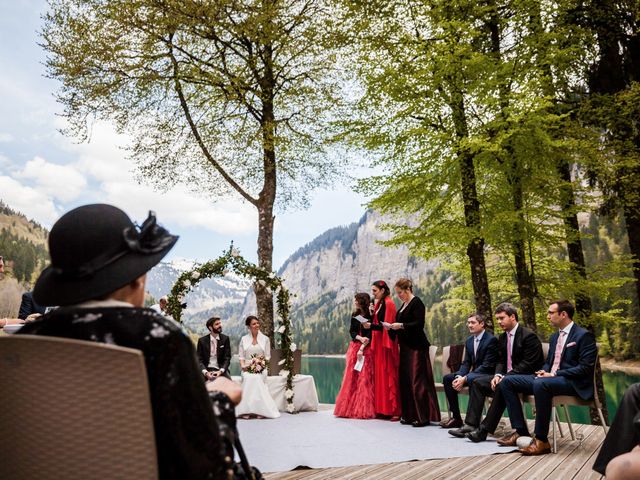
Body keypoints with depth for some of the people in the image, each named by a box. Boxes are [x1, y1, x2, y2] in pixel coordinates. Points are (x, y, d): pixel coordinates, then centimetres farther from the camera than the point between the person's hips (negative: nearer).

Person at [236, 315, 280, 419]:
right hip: (247, 368, 1)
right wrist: (243, 366, -6)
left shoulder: (265, 339, 10)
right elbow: (241, 356, 12)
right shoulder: (244, 339, 13)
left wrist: (263, 362, -10)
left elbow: (267, 356, 10)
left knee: (257, 378, -32)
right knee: (248, 378, -31)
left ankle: (260, 411, -27)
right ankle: (246, 411, -26)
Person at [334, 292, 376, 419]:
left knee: (365, 379, -5)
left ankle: (364, 409, -1)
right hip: (354, 347, 5)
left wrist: (362, 348, -18)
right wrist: (360, 338, -14)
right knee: (352, 378, 3)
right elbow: (351, 331, 5)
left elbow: (370, 335, -11)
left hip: (366, 349, -5)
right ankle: (351, 408, 9)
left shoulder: (370, 316, -6)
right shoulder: (354, 315, 10)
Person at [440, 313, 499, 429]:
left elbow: (487, 365, -21)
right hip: (474, 374, 9)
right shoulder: (469, 341, 11)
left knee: (472, 379, -38)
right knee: (447, 378, -5)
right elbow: (466, 363, 11)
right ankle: (456, 417, -4)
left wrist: (465, 378, -25)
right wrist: (459, 376, -12)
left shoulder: (491, 340, -14)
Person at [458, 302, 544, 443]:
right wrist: (497, 375, -9)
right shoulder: (503, 338, 12)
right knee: (478, 382, -4)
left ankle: (484, 430, -30)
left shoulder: (529, 336, -14)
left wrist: (504, 378, -23)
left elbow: (527, 364, -19)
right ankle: (471, 425, -10)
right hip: (506, 377, 9)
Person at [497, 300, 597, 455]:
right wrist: (544, 372, 0)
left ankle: (541, 440, -30)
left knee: (541, 384, -40)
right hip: (549, 378, 9)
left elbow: (585, 368, -15)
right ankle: (521, 432, -8)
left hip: (572, 383, -8)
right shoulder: (554, 337, 19)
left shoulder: (584, 336, -6)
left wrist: (554, 374, -19)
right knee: (507, 382, -7)